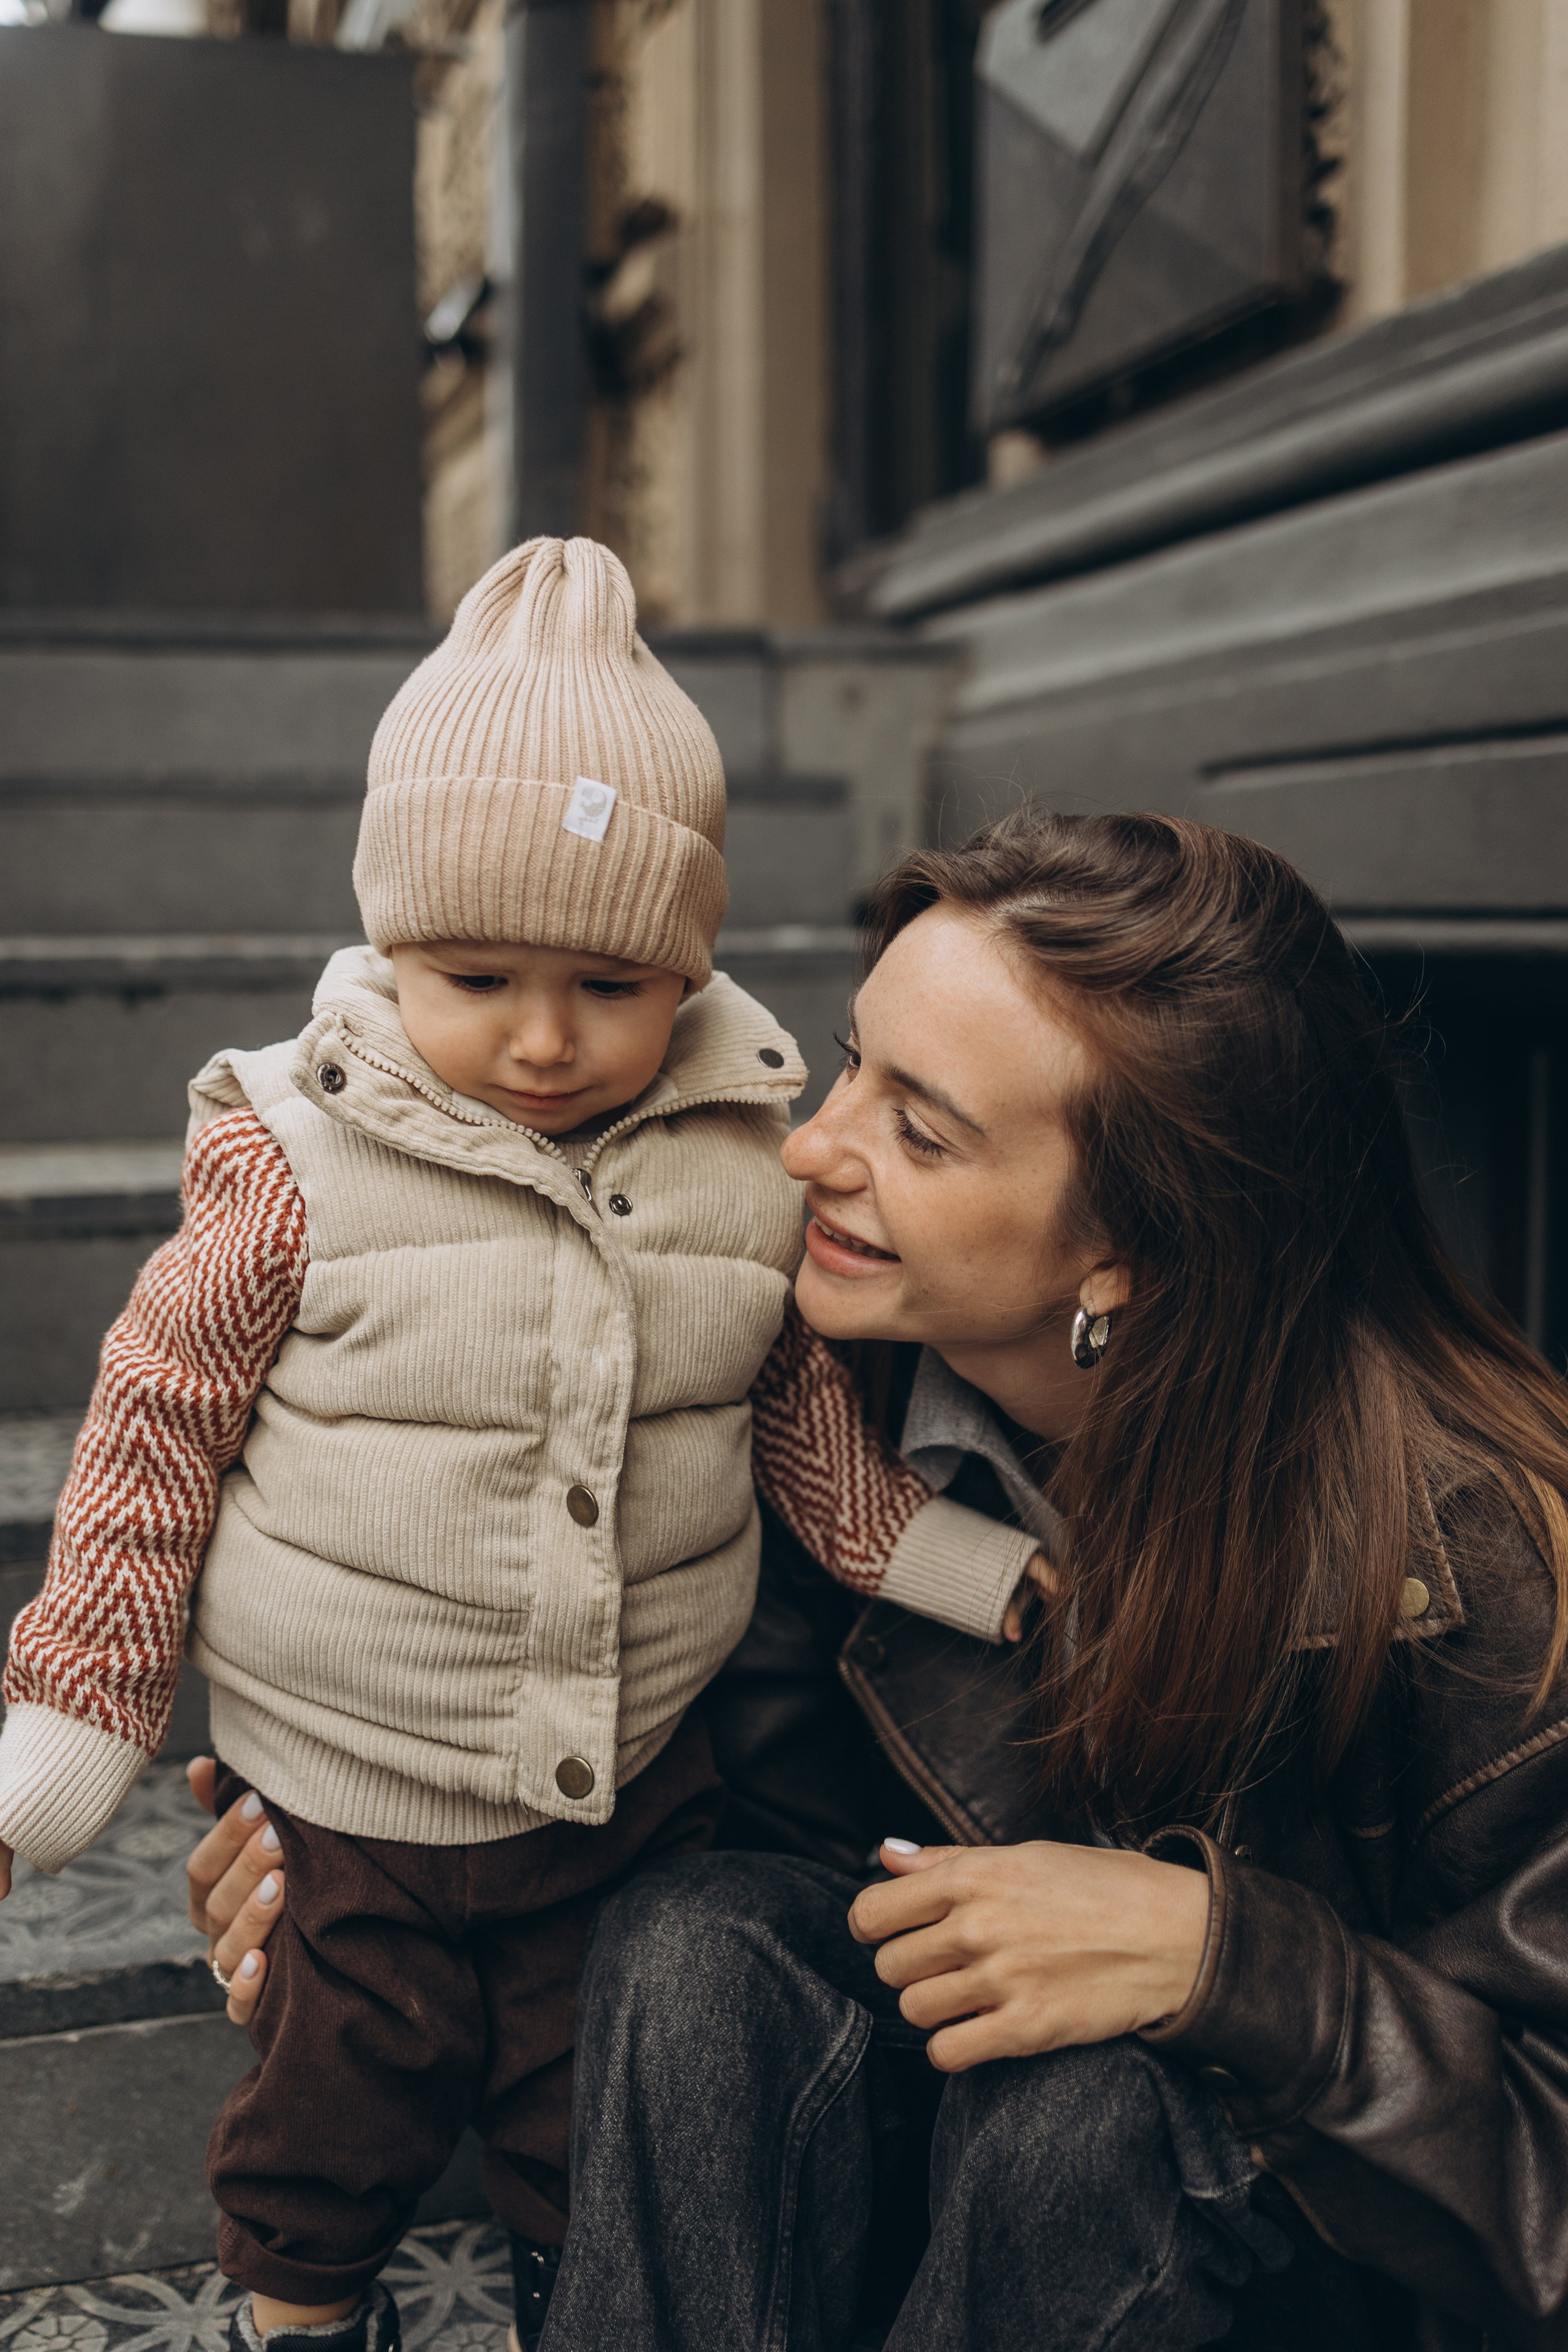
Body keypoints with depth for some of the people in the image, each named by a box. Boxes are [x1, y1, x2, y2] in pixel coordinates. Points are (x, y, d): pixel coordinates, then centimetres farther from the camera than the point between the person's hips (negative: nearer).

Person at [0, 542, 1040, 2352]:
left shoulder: (753, 1165, -7)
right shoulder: (298, 1162, -16)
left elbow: (810, 1416, 7)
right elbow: (158, 1426, -8)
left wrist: (989, 1576, -1)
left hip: (630, 1788, 2)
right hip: (337, 1809, -2)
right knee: (328, 2137, 19)